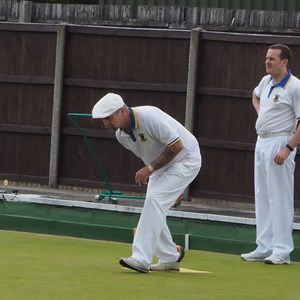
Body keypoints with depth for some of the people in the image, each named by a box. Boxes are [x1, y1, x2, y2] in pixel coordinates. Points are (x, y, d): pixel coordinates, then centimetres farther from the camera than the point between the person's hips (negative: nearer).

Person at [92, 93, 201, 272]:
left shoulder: (149, 116, -31)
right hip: (162, 165, 9)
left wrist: (150, 168, -28)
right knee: (153, 210, 5)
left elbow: (177, 146, -30)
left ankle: (141, 259, -26)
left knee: (154, 199, -22)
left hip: (185, 160, -9)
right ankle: (170, 258, 24)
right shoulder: (121, 135, -5)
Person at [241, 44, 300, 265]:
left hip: (280, 143, -9)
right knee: (262, 197, 10)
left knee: (280, 198, -8)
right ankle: (264, 248, 16)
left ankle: (282, 251, -7)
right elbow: (255, 96, 36)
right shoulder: (266, 81, 11)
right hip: (262, 142, 9)